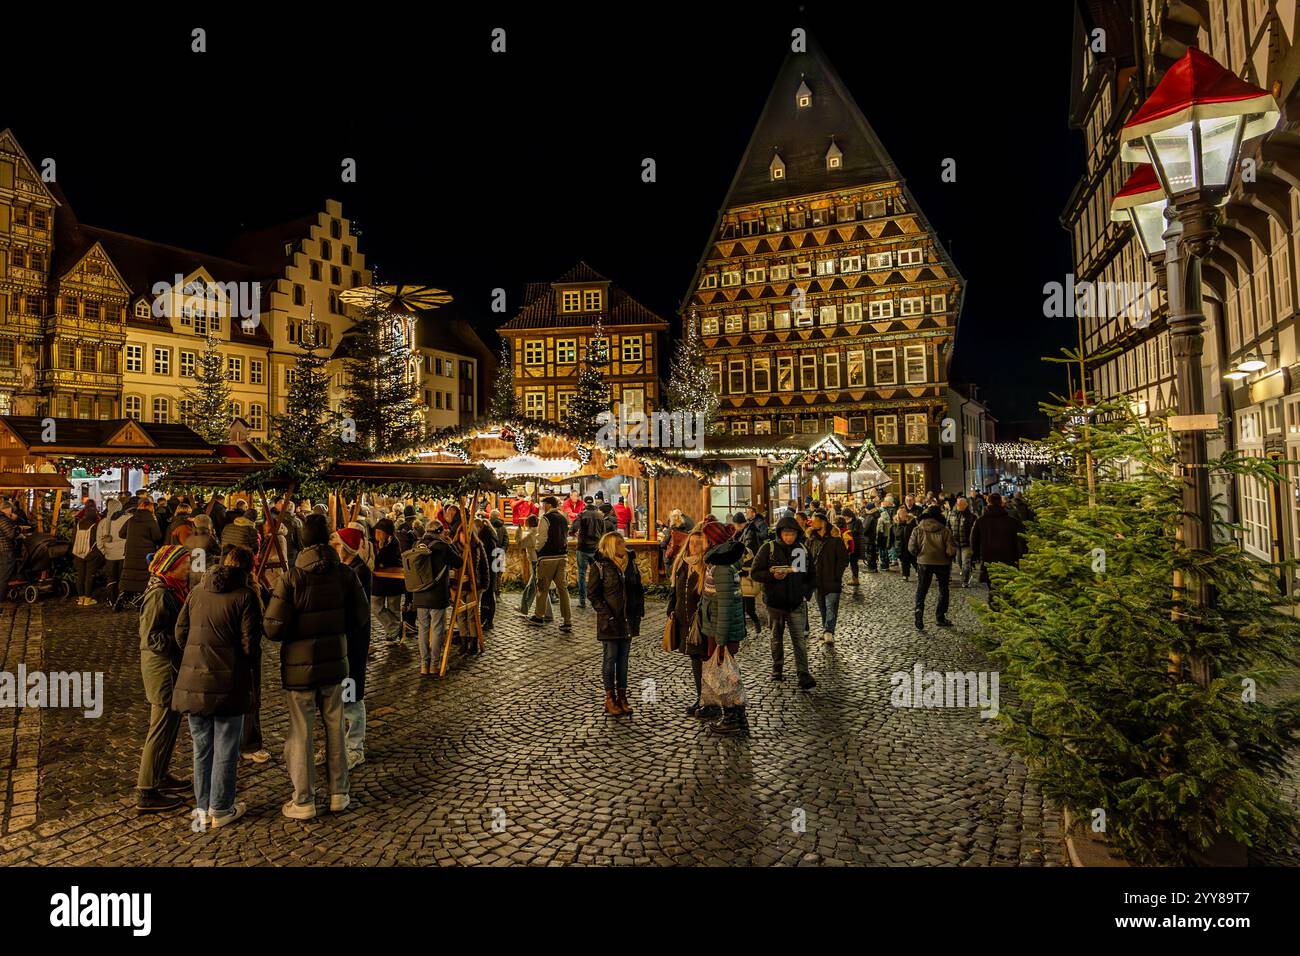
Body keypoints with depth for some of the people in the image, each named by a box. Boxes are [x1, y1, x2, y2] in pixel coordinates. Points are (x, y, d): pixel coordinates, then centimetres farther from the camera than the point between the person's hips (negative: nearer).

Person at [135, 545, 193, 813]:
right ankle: (146, 793, 8)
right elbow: (151, 637, -23)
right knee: (162, 727, -2)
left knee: (171, 723, 20)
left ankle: (160, 775, 35)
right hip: (163, 667, -10)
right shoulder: (158, 594, -20)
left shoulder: (174, 589, 9)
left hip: (172, 665, 10)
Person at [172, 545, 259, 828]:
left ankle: (202, 808, 25)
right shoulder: (246, 596, -10)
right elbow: (250, 644, -13)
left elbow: (180, 633, 7)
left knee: (202, 747, 16)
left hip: (193, 682, 5)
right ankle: (221, 809, 17)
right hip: (229, 685, -5)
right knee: (225, 749, 8)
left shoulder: (197, 592, 6)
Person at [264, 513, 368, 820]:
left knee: (300, 734, 9)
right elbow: (359, 619, 0)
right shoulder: (346, 574, -7)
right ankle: (338, 794, 26)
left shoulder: (291, 578, -17)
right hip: (335, 663, 3)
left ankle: (303, 802, 19)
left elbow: (274, 629, -16)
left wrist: (295, 632, 5)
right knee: (335, 730, 16)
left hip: (299, 667, -3)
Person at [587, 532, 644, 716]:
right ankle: (610, 698, 14)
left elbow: (639, 589, 12)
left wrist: (639, 611, 3)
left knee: (623, 659, 12)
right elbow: (594, 595, -7)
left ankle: (622, 696, 21)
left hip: (628, 620, 5)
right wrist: (606, 614, -15)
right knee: (610, 658, 4)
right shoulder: (600, 566, -9)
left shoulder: (630, 563, 6)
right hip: (610, 621, -5)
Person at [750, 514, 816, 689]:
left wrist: (806, 593, 0)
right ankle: (777, 668, 31)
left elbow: (810, 576, 14)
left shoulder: (803, 550, 2)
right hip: (775, 602, 0)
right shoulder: (769, 548, -6)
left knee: (800, 639, -5)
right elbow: (754, 573, -6)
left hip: (797, 603, 1)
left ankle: (804, 675, -4)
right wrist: (772, 576, -22)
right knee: (777, 638, 15)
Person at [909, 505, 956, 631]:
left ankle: (919, 610, -15)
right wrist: (949, 556, 9)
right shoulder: (945, 530, -12)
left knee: (921, 590, 10)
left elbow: (911, 547, -7)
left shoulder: (918, 529, -7)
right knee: (943, 590, 17)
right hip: (942, 563, -1)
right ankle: (940, 617, 19)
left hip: (923, 562, 1)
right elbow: (951, 550, -13)